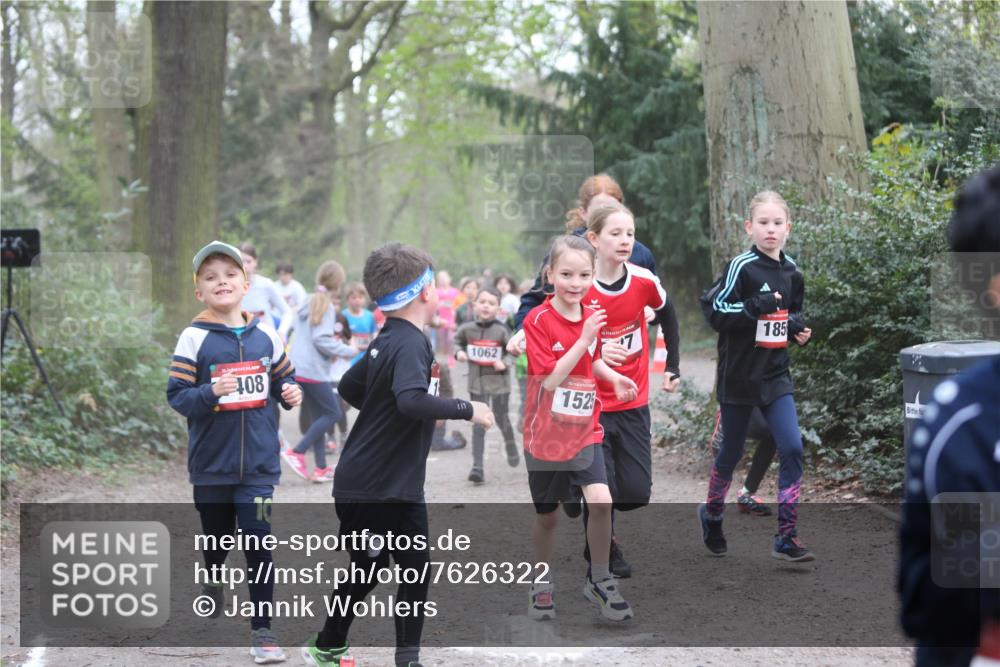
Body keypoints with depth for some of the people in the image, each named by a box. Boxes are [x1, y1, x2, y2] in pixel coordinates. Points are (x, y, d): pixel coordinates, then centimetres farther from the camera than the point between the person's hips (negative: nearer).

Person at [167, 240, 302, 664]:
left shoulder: (265, 336, 1)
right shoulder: (194, 338, -7)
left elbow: (282, 379, 15)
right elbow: (176, 396, -10)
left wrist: (289, 393, -7)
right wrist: (210, 393, -27)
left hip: (258, 460, 1)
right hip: (211, 461, 0)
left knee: (258, 538, -7)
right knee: (216, 534, 16)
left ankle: (262, 630, -1)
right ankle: (211, 582, 50)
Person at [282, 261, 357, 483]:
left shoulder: (309, 304, 14)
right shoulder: (326, 307, -10)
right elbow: (321, 339, -19)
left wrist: (334, 348, 15)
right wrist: (347, 351, -9)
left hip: (298, 368, 9)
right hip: (314, 371, -9)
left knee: (319, 416, 12)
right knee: (333, 413, -1)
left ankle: (321, 468, 9)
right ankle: (297, 452, -9)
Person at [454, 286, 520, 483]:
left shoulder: (501, 330, -12)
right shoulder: (467, 328, -5)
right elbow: (457, 341, 14)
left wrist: (505, 363, -20)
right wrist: (459, 352, -6)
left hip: (499, 382, -1)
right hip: (477, 383, 1)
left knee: (502, 420, 13)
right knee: (479, 425, -2)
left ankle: (512, 451, 43)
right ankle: (477, 467, -4)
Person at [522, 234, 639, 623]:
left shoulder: (591, 316, 0)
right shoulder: (538, 320, -17)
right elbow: (551, 379, -23)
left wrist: (613, 377, -2)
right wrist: (584, 338, -29)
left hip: (585, 431, 3)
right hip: (546, 434, -3)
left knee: (601, 502, -15)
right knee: (547, 516, 11)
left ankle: (598, 580, 3)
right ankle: (542, 585, 31)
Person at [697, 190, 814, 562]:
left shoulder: (791, 273, 7)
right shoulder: (741, 267, -12)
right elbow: (713, 311, -15)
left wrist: (799, 329, 2)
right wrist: (754, 307, -25)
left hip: (775, 374, 4)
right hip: (739, 374, -4)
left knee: (792, 449, -9)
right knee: (731, 452, 10)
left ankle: (786, 538, -5)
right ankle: (712, 516, 37)